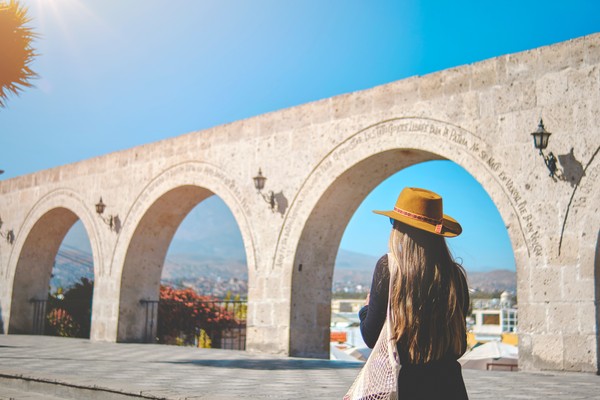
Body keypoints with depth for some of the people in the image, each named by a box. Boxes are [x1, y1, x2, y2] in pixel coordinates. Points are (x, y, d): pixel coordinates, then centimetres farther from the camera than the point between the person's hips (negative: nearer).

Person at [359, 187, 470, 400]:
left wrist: (366, 308, 11)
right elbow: (460, 346, 8)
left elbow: (371, 337, -9)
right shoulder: (454, 274, 0)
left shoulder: (388, 267, -10)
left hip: (401, 383, -3)